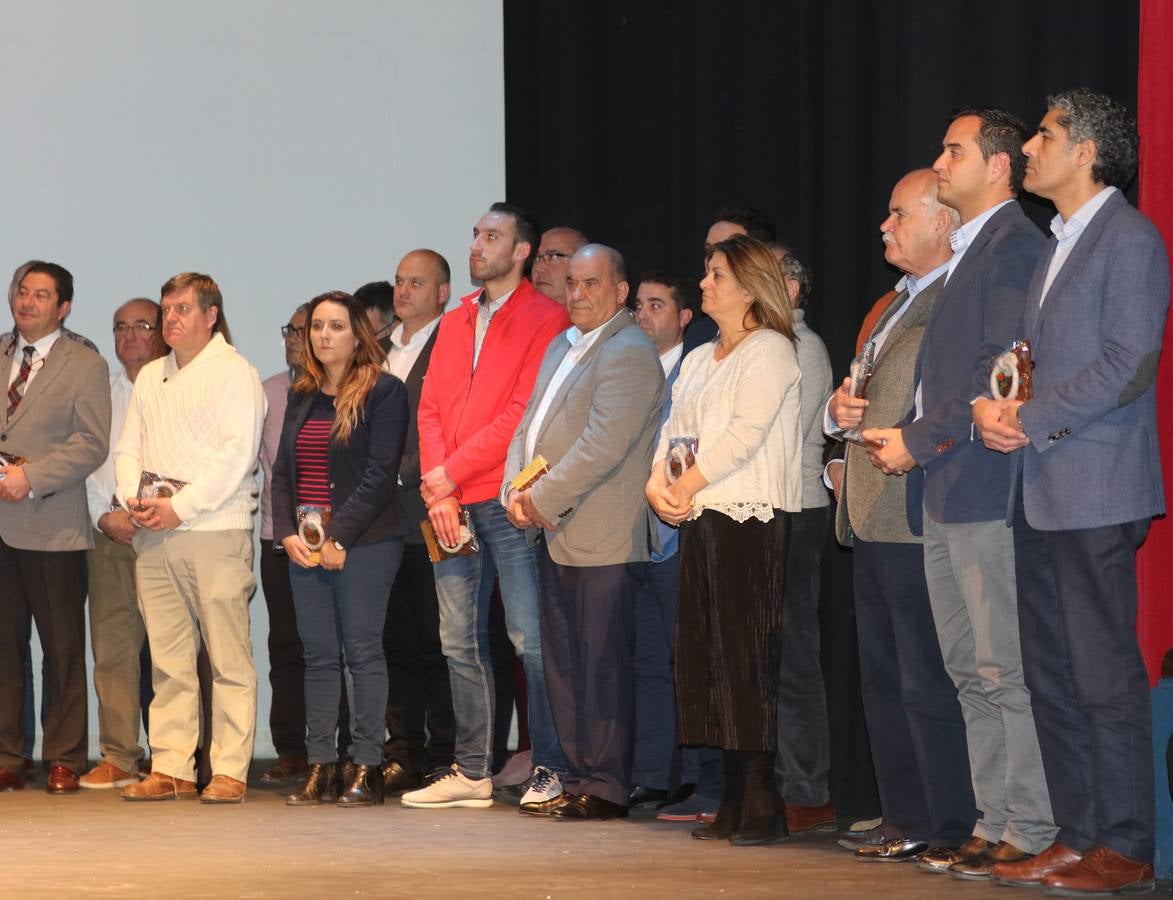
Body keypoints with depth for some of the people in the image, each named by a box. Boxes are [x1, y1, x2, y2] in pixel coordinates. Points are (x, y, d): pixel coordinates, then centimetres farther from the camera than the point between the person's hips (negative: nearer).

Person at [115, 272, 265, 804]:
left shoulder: (233, 371, -1)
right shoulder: (150, 376, 21)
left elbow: (237, 454, -10)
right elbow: (128, 448, 21)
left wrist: (180, 507, -14)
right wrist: (132, 497, 0)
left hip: (214, 529, -6)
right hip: (153, 537, 6)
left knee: (228, 658, -6)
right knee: (167, 659, 4)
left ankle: (229, 772, -5)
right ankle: (170, 769, 6)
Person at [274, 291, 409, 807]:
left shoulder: (383, 392, -3)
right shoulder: (300, 398, 16)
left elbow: (380, 473, -10)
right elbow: (282, 470, 15)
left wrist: (339, 536, -15)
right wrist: (287, 532, 0)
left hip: (363, 542, -6)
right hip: (304, 545, 6)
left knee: (363, 651, -5)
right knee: (318, 654, 5)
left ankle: (367, 768, -3)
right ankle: (320, 768, 6)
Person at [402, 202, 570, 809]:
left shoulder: (545, 319, -3)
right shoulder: (455, 324, 19)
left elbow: (525, 411, -12)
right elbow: (430, 408, 14)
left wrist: (452, 472, -11)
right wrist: (437, 488, -1)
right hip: (452, 506, 7)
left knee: (530, 638, -8)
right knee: (460, 640, 8)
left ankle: (551, 769, -3)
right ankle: (471, 773, 13)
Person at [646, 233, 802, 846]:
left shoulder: (769, 350, -5)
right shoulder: (698, 361, 22)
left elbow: (746, 432, -14)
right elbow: (675, 430, 17)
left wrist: (687, 486, -12)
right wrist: (657, 483, -1)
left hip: (750, 520, -8)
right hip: (699, 522, 8)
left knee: (745, 654, -11)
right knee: (707, 655, 5)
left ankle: (762, 802, -9)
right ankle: (733, 800, 9)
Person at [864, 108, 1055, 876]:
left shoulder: (1014, 247, -10)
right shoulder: (965, 253, 20)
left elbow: (1000, 372, -18)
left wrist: (920, 440, -14)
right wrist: (897, 430, 8)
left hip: (986, 489, -10)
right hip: (945, 495, 10)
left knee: (1007, 673, -7)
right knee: (971, 672, 11)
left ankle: (1030, 833, -4)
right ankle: (993, 826, 16)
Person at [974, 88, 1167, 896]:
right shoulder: (1058, 246, 19)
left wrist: (1031, 420, -14)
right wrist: (991, 405, 3)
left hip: (1096, 493, -9)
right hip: (1041, 494, 9)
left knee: (1106, 676, -7)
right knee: (1052, 676, 10)